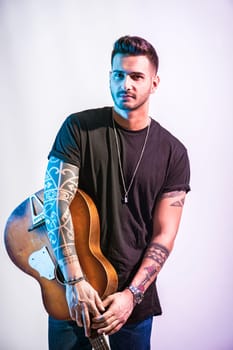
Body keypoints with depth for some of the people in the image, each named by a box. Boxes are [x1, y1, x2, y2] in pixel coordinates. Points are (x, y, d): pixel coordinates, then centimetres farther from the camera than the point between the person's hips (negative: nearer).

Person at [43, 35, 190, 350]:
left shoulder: (173, 153, -4)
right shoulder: (78, 128, -7)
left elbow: (163, 236, -5)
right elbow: (56, 199, -16)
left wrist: (131, 294, -16)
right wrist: (75, 280, -24)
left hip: (134, 295, 1)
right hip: (73, 291, -1)